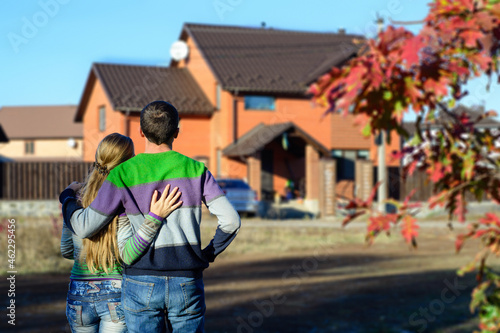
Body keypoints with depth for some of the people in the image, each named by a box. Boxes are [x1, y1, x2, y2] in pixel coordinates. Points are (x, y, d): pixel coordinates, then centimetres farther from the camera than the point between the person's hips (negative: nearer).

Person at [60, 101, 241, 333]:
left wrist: (67, 199, 18)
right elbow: (230, 220, -6)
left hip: (142, 281, -1)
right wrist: (209, 254, 10)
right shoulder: (195, 170, 0)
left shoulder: (123, 176, -3)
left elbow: (84, 227, -1)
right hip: (187, 285, 1)